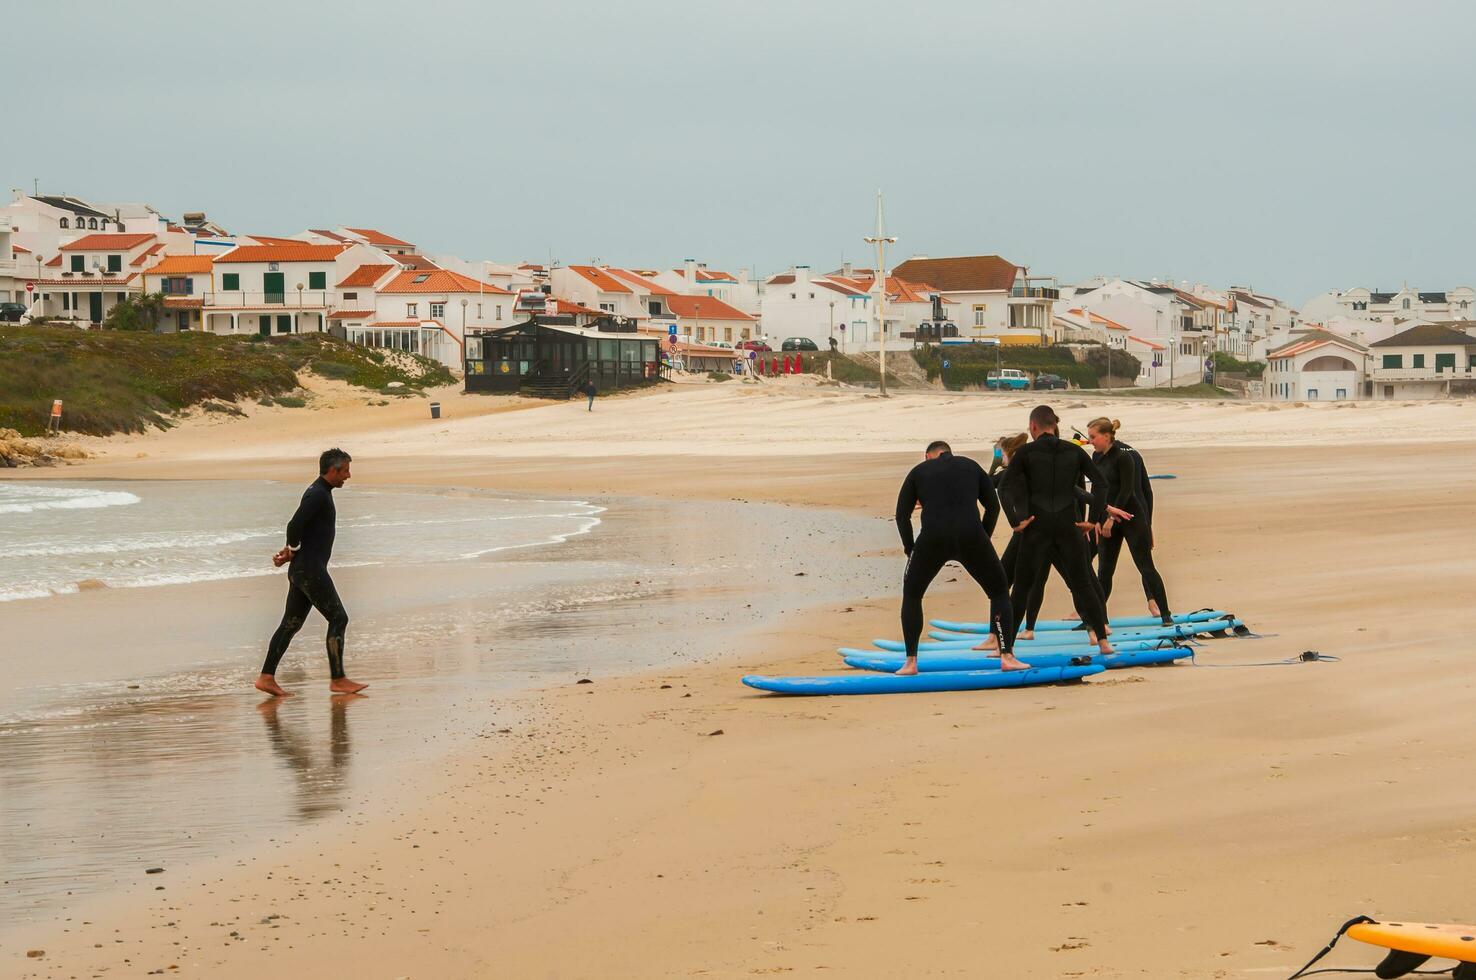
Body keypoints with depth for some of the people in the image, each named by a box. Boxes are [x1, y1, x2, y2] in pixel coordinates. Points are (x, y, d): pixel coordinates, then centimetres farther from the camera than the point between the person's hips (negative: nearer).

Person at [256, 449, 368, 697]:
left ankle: (267, 677, 6)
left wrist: (290, 552, 6)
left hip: (300, 571, 10)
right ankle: (337, 680, -3)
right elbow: (294, 526, -24)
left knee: (291, 623, 8)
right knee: (338, 618, -6)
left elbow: (297, 529, 22)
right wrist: (293, 551, -7)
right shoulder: (318, 495, -15)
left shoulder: (320, 493, 18)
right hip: (311, 570, -10)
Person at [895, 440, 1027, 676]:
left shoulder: (919, 471, 20)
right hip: (971, 537, 0)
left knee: (911, 594, 22)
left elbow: (902, 514, 15)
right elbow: (993, 506, 19)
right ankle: (1007, 656, 5)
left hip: (932, 539, 0)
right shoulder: (971, 466, 23)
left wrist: (910, 548, 23)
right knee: (999, 592, 18)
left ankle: (910, 662, 16)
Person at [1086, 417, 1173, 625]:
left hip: (1133, 517, -7)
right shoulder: (1097, 458, 9)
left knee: (1146, 567, -4)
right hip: (1108, 520, 7)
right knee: (1104, 570, 6)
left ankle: (1166, 615, 2)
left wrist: (1112, 518, -20)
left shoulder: (1124, 456, -14)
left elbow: (1127, 491, -18)